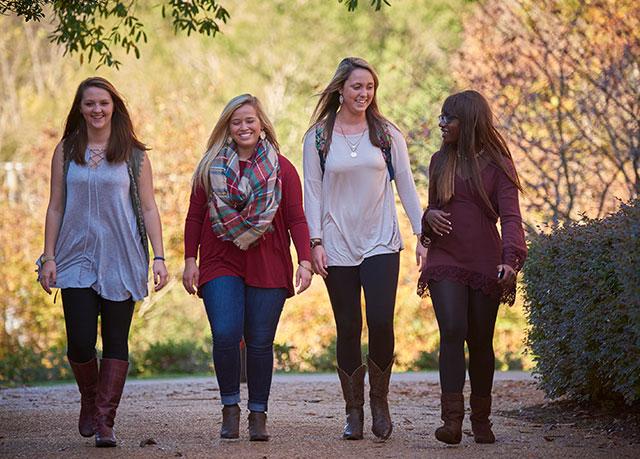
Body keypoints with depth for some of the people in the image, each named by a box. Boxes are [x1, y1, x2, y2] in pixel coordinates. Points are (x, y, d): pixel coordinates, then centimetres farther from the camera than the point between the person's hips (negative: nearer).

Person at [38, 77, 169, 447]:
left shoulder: (133, 154, 4)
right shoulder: (66, 152, 7)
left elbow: (148, 208, 4)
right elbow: (56, 208, 9)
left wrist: (159, 256, -5)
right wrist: (49, 257, 3)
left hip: (121, 260, -1)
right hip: (77, 258, 1)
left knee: (116, 341, -2)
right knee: (80, 341, -5)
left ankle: (105, 421, 2)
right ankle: (90, 400, 22)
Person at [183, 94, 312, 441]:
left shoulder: (281, 169, 7)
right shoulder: (211, 168, 8)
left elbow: (296, 219, 5)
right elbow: (194, 216, 8)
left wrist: (305, 260, -5)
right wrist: (190, 259, 1)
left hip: (267, 266, 0)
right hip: (221, 264, 0)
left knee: (260, 342, 1)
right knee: (225, 335, -14)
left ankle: (258, 414, 13)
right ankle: (230, 408, 4)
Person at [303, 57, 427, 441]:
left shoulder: (387, 133, 6)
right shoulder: (319, 136, 4)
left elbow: (406, 187, 8)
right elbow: (313, 191, 4)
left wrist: (422, 235, 2)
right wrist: (315, 242, -4)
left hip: (381, 243, 0)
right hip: (338, 247, 0)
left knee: (381, 322, -13)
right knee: (348, 329, 2)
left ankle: (380, 400, 6)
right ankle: (354, 412, 10)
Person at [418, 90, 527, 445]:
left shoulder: (497, 164, -1)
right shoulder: (441, 161, 13)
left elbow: (510, 216, -11)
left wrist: (511, 259, -27)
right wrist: (429, 217, -1)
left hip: (485, 263, -2)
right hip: (446, 259, 2)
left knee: (480, 341, 4)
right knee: (452, 331, -17)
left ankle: (481, 420, 18)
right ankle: (452, 420, -21)